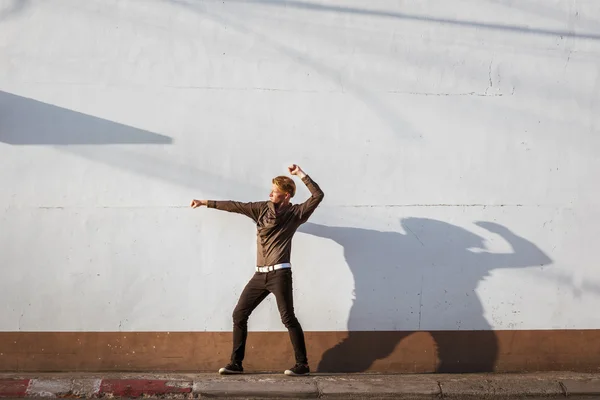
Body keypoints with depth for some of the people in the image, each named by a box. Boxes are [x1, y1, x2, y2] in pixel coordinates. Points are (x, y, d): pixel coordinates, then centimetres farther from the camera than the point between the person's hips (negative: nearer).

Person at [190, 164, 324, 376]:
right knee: (239, 314, 5)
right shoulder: (262, 208, 13)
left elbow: (318, 195, -10)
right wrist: (205, 202, 19)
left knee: (288, 318, -7)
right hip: (260, 274, 6)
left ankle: (302, 364, 2)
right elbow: (236, 206, 16)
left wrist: (301, 174, -11)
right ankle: (236, 363, 12)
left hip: (279, 273, -6)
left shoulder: (295, 213, -1)